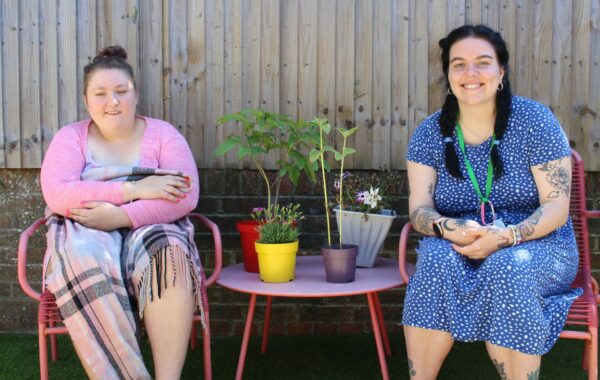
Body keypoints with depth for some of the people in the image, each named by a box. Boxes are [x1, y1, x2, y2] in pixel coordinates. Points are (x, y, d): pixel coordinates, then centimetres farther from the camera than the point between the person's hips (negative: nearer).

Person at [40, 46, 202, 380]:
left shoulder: (163, 133, 6)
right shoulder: (70, 137, 9)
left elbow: (186, 197, -8)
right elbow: (56, 194, -10)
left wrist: (120, 216, -21)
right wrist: (133, 189, -17)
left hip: (152, 229, 0)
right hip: (85, 232, 0)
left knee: (170, 252, -35)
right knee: (84, 262, -36)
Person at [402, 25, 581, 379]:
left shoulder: (535, 121, -7)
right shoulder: (430, 133, 1)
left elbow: (557, 207, -10)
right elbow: (419, 209, -4)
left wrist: (505, 237, -29)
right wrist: (448, 228, -28)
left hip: (538, 246, -1)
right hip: (455, 246, 2)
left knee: (507, 268, -35)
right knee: (438, 259, -31)